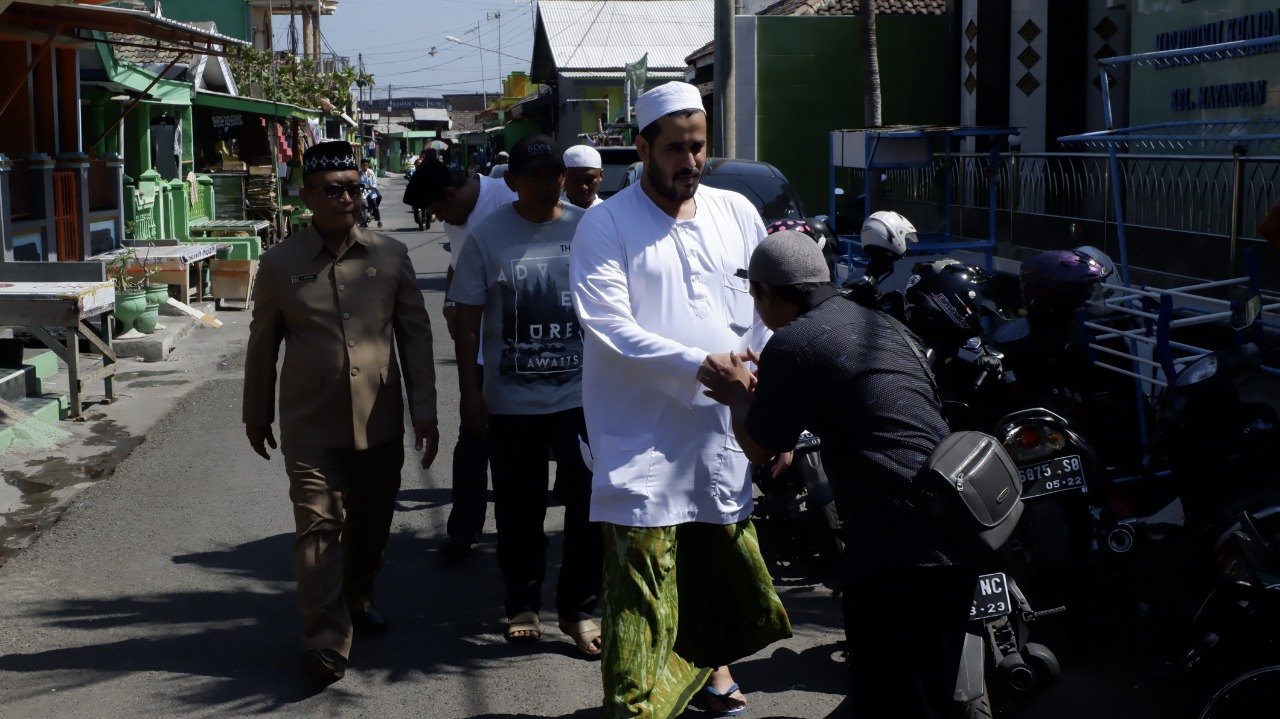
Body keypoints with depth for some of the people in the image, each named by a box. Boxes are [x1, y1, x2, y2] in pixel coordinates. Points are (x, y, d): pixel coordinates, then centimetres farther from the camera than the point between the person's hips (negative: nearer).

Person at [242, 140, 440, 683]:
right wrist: (257, 415, 13)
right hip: (311, 426, -2)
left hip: (380, 423, 2)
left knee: (372, 523, 16)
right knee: (318, 527, -7)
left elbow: (415, 333, 5)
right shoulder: (279, 264, -2)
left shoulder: (390, 256, 1)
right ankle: (326, 640, -2)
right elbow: (263, 345, 7)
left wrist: (424, 410, 1)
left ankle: (358, 597, 41)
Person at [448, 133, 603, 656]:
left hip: (582, 395, 1)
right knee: (519, 510, 10)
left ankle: (579, 608, 13)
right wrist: (469, 391, -6)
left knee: (589, 504, -1)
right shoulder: (488, 235, -3)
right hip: (512, 400, -1)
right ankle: (522, 603, 27)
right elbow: (467, 319, -1)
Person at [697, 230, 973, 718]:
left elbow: (758, 448, 3)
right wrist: (761, 389, 39)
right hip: (957, 530, 9)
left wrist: (736, 393, 22)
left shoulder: (791, 344, -7)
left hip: (900, 549, -9)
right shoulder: (881, 324, 19)